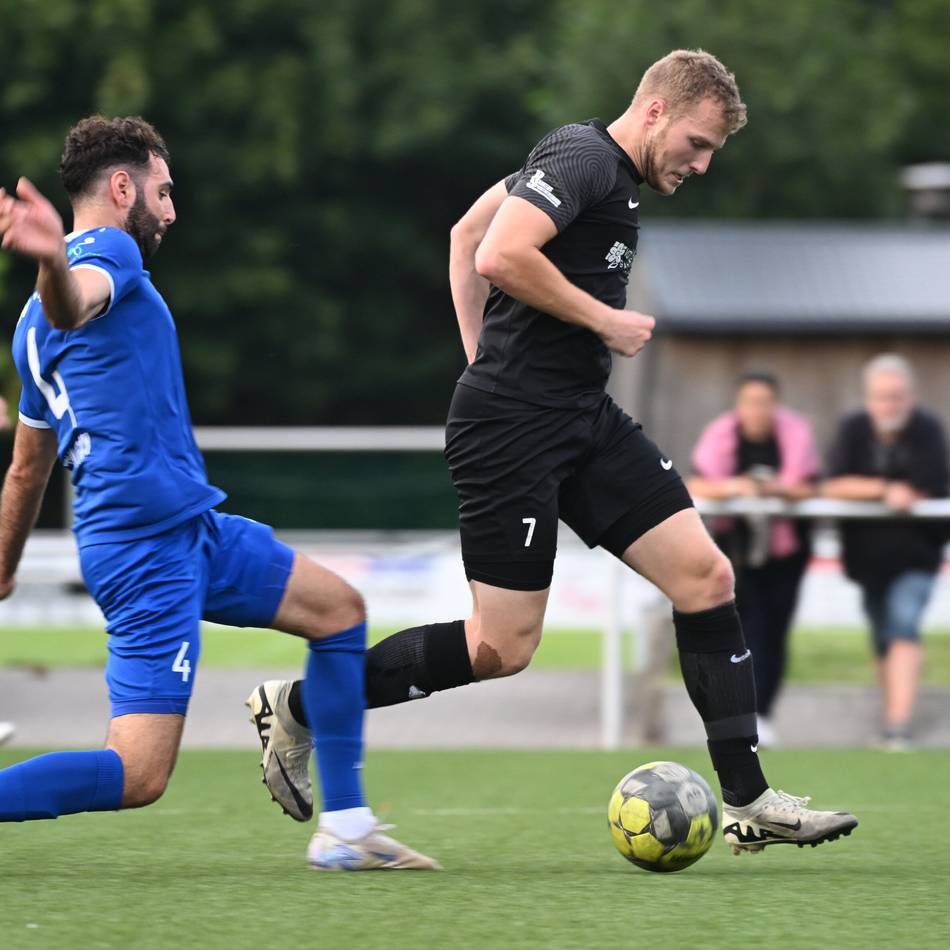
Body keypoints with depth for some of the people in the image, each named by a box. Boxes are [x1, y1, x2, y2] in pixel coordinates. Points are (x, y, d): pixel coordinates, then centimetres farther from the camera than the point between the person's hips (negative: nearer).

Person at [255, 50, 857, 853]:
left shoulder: (608, 174, 17)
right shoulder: (584, 157, -13)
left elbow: (467, 234, 26)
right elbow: (500, 255, -27)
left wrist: (482, 356, 21)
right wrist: (605, 320, -16)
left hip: (582, 417, 10)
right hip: (514, 424, -10)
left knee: (705, 575, 0)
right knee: (502, 649, -6)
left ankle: (748, 802, 3)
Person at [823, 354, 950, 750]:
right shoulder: (854, 428, -3)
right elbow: (833, 486, -11)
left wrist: (862, 489, -13)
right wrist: (886, 490, -23)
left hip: (914, 552, -4)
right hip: (867, 552, 4)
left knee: (904, 627, -20)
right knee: (883, 642, 11)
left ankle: (899, 726, -29)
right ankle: (892, 727, 23)